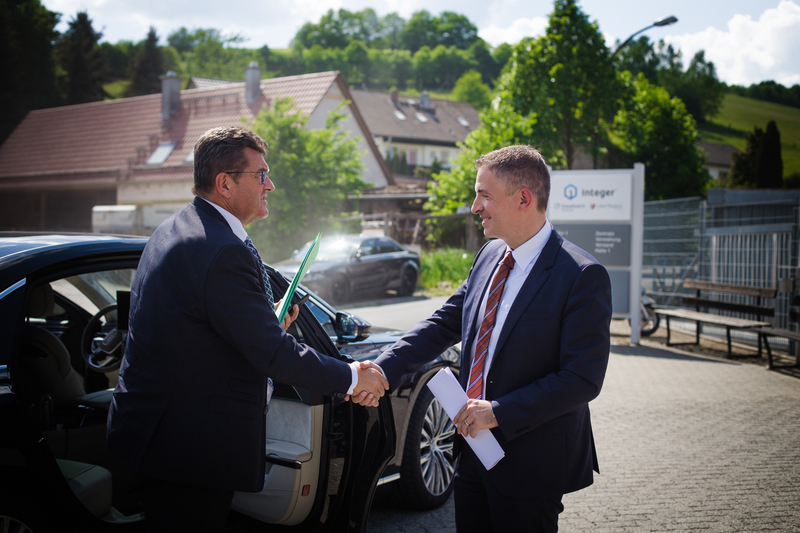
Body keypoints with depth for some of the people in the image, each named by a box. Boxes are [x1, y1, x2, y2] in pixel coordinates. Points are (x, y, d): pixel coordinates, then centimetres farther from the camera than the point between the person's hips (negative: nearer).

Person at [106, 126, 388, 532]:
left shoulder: (171, 231, 10)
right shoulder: (224, 253, -24)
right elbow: (274, 354, -24)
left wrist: (268, 324, 14)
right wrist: (352, 378, -12)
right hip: (193, 446, -10)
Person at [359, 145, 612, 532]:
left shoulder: (582, 277, -18)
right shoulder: (490, 256, 6)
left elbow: (582, 379, -21)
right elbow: (445, 323, 8)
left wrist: (499, 412, -23)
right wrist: (383, 370, -5)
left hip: (529, 465, -7)